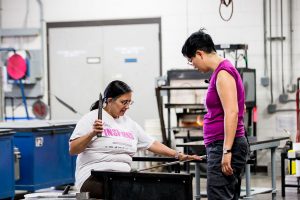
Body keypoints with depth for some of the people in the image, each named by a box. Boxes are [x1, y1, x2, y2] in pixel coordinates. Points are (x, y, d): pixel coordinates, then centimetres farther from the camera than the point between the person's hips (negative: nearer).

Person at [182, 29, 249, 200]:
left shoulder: (223, 72, -12)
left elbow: (232, 112, -21)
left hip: (224, 147, -10)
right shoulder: (222, 71, 17)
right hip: (223, 147, 10)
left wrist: (227, 151, -23)